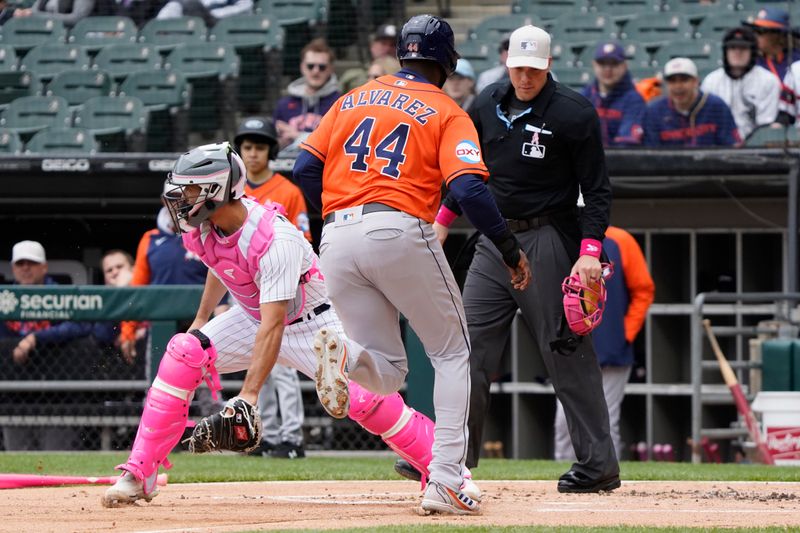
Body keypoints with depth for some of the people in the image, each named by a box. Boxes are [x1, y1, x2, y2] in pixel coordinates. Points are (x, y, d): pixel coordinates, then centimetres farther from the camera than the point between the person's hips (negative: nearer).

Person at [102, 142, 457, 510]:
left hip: (311, 323, -6)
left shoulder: (276, 239, -36)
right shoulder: (202, 227, -14)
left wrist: (248, 396, -47)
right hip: (251, 317, 6)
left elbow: (273, 327, -41)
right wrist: (202, 319, 19)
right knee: (183, 353, -18)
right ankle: (138, 476, -14)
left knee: (360, 399, -23)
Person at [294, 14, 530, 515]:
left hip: (337, 241, 4)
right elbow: (470, 190, -8)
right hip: (401, 230, -4)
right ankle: (446, 481, -3)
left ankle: (343, 354, -25)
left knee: (387, 374, 12)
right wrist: (512, 251, -2)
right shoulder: (447, 113, 6)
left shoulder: (352, 100, 19)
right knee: (453, 354, 12)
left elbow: (305, 170, 10)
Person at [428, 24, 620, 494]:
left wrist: (590, 252, -19)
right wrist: (443, 222, 20)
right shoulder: (489, 105, 8)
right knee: (471, 345, 2)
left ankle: (598, 464, -2)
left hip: (548, 240, -6)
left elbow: (597, 189, -10)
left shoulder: (574, 113, -10)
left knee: (566, 349, -6)